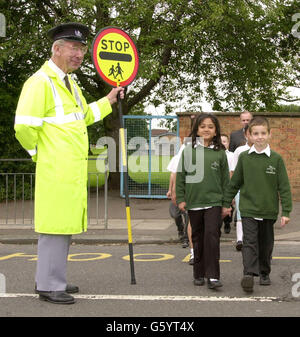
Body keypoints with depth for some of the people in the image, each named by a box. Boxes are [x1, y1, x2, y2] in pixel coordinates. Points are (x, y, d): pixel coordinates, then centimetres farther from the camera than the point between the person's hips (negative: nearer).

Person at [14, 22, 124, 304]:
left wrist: (108, 101, 27)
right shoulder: (41, 82, -13)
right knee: (54, 226, -6)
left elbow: (83, 116, 33)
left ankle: (51, 280, 25)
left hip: (73, 172, 10)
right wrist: (40, 152, -8)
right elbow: (24, 126, -21)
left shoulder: (70, 83, 18)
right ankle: (49, 286, 1)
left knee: (65, 225, 14)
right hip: (55, 170, -10)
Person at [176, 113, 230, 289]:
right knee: (198, 238, 9)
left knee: (212, 235, -14)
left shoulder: (220, 152, 4)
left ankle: (213, 276, -12)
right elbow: (181, 175, 7)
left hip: (214, 201, -1)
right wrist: (180, 198, 3)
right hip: (194, 202, 1)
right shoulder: (188, 150, 4)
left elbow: (225, 178, 9)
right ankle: (199, 274, 20)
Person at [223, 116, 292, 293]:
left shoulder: (276, 159, -2)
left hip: (269, 211, 0)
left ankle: (265, 273, 27)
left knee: (266, 244, 11)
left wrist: (286, 212, -6)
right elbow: (234, 183, 11)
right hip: (248, 209, 0)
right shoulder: (244, 157, 2)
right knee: (250, 242, -11)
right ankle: (249, 274, -17)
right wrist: (226, 203, 14)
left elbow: (284, 187, -1)